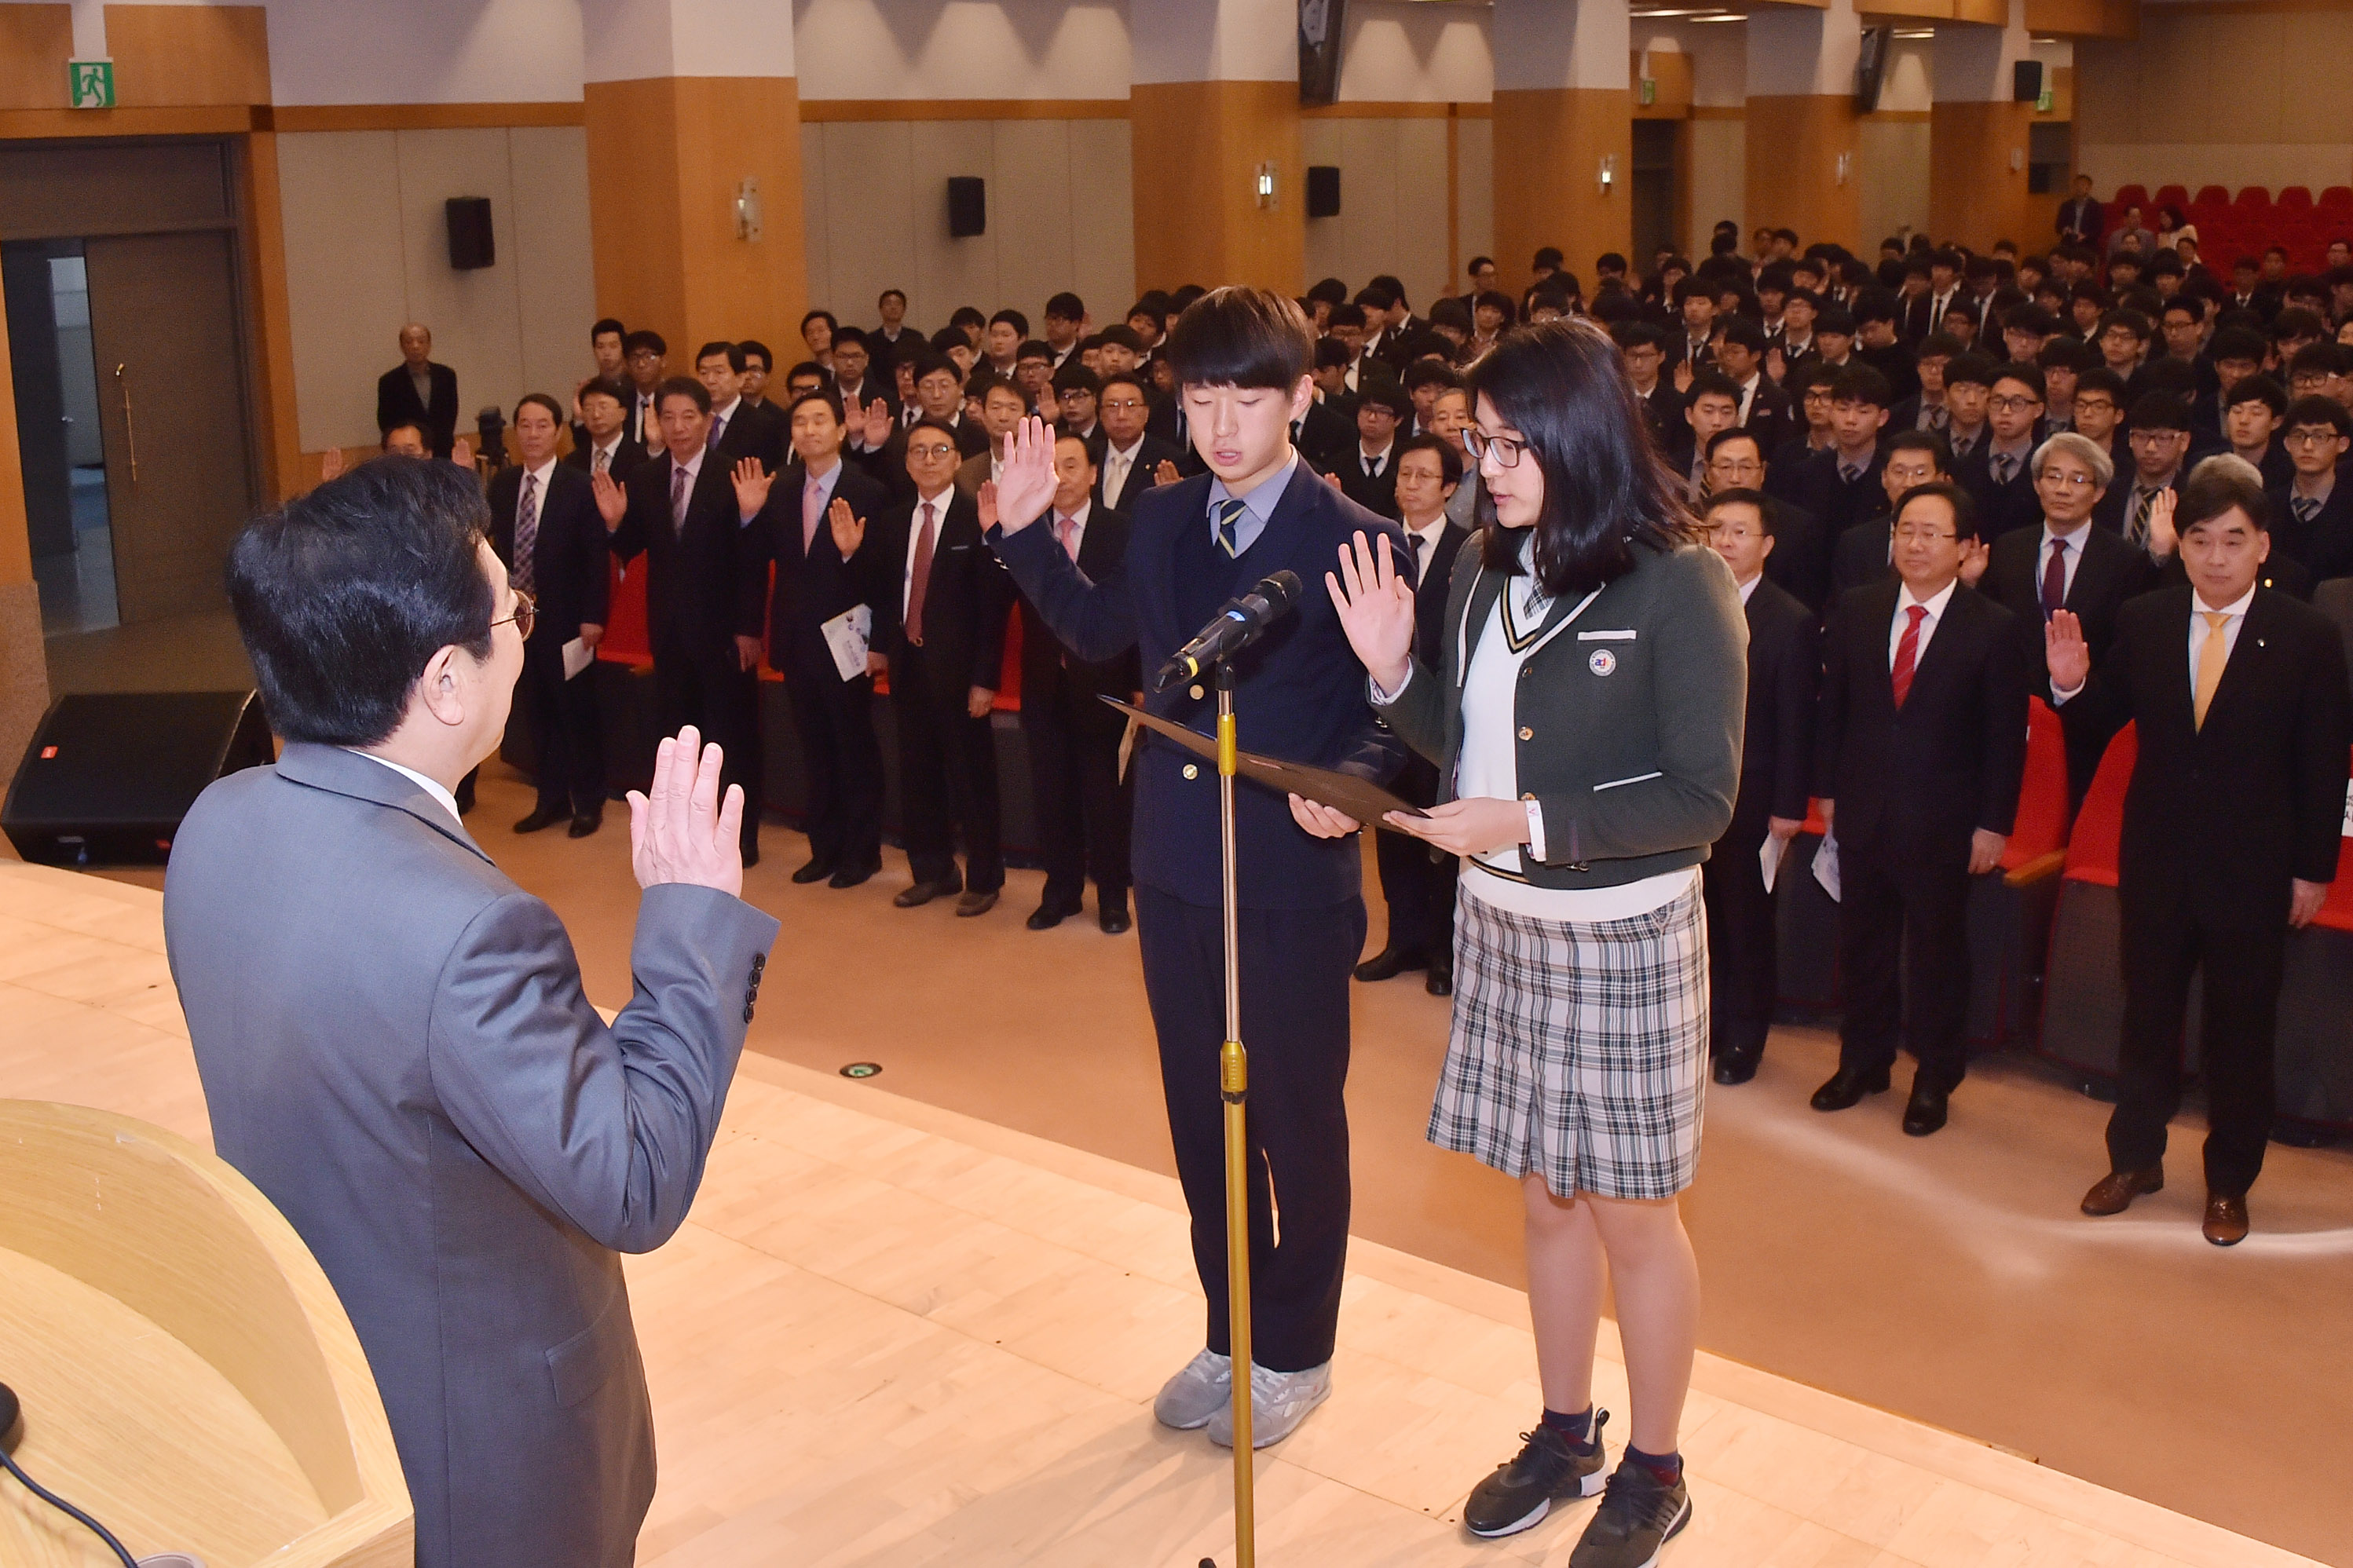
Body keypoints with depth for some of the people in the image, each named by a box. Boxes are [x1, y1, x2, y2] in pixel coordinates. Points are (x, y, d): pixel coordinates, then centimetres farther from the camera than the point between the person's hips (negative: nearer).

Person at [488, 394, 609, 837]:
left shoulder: (579, 488, -9)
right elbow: (497, 546, 7)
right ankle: (551, 799, 24)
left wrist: (592, 617, -14)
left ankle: (588, 802, 17)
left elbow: (596, 559, -11)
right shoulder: (501, 484, 6)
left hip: (567, 619, -5)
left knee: (578, 712, 5)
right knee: (537, 712, 12)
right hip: (519, 616, 5)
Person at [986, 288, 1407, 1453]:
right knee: (1200, 1113, 17)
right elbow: (1103, 631, 21)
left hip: (1291, 879, -5)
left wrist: (1350, 783, -29)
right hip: (1175, 866, 6)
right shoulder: (1161, 518, 5)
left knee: (1297, 1119, 10)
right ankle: (1230, 1333, 35)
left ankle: (1295, 1353, 29)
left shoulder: (1354, 541, -12)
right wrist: (1026, 535, 12)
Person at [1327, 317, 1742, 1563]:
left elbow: (1703, 798, -17)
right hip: (1501, 921, 6)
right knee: (1546, 1197, 17)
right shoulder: (1485, 568, 2)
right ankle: (1564, 1437, 36)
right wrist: (1391, 670, -8)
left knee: (1630, 1214, 8)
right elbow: (1465, 746, 8)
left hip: (1623, 936, -5)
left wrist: (1532, 822, -23)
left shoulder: (1677, 583, -15)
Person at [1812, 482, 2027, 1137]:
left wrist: (1993, 825, -8)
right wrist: (1828, 789, 5)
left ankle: (1934, 1078, 26)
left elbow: (2006, 737, -7)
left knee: (1937, 952, 9)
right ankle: (1862, 1061, 32)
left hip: (1944, 824, -3)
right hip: (1862, 812, 3)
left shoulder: (1992, 629, -9)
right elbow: (1831, 708, 7)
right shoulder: (1855, 612, 1)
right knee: (1862, 943, 15)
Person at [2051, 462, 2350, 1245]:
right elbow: (2112, 714, 5)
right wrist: (2074, 682, -17)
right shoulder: (2141, 622, -4)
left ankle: (2229, 1183, 26)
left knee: (2240, 1030, 9)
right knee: (2147, 1013, 16)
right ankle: (2135, 1158, 33)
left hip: (2254, 867, -2)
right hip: (2155, 858, 2)